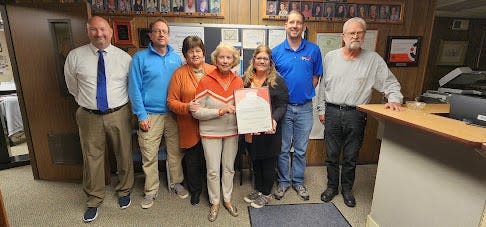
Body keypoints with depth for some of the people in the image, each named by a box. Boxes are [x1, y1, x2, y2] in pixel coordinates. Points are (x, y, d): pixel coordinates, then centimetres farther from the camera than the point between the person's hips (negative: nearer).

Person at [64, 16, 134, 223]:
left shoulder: (124, 57, -1)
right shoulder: (75, 56, -1)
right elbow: (73, 87, 13)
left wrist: (124, 105, 9)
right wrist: (86, 102, 13)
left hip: (119, 114, 0)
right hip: (90, 116, 1)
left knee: (124, 155, 11)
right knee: (92, 159, 11)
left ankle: (124, 191, 36)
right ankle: (94, 199, 33)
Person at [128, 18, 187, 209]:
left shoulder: (176, 58, 7)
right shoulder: (140, 57, -3)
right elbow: (134, 89, -5)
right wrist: (142, 116, -9)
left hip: (173, 113, 3)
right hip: (150, 115, -2)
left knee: (176, 152, 13)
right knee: (149, 156, 6)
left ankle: (176, 183, 33)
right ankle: (150, 191, 26)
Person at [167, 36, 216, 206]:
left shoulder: (213, 71, 3)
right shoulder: (179, 73, -2)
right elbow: (171, 101, -3)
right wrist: (186, 107, -20)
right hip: (190, 127, -1)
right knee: (193, 161, 14)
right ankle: (195, 190, 39)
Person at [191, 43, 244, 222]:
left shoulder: (238, 81, -1)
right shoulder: (206, 81, -12)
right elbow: (196, 111, -14)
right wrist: (219, 111, -25)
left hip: (232, 132, 3)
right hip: (211, 133, -3)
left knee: (229, 168, 17)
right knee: (213, 170, 9)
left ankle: (227, 199, 40)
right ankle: (214, 202, 33)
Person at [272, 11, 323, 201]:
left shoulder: (313, 50, 0)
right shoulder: (276, 51, -1)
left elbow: (316, 77, 8)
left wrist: (305, 93, 0)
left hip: (304, 108, 1)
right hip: (283, 107, 0)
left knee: (301, 149, 14)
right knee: (283, 149, 11)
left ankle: (298, 181, 33)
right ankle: (283, 181, 30)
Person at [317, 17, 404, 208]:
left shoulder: (373, 59, 0)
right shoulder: (330, 57, 4)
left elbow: (390, 83, 5)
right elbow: (323, 85, 7)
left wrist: (394, 99, -14)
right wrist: (321, 109, 6)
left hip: (356, 115, 0)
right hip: (332, 112, 1)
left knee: (351, 157, 12)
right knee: (332, 154, 12)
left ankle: (347, 189, 34)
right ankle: (332, 186, 31)